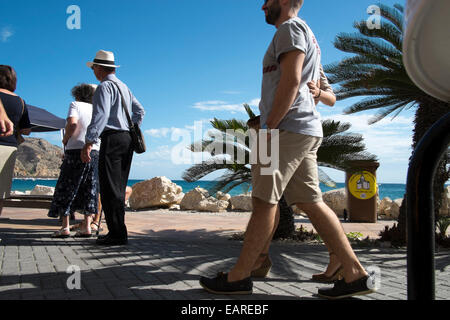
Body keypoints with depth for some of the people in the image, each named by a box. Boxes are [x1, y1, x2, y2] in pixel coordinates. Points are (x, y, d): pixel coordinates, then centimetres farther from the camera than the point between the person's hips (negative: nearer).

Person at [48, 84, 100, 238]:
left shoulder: (75, 105, 1)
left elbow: (72, 123, -16)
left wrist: (65, 139, -2)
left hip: (76, 150, -4)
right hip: (94, 151, 5)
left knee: (67, 188, 2)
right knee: (89, 190, 6)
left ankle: (65, 227, -3)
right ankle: (87, 227, 1)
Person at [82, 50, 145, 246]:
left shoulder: (105, 87, -7)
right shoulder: (124, 87, 22)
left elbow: (101, 116, -20)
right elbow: (139, 111, 26)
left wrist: (88, 143, -25)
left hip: (112, 139, -9)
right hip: (127, 140, 9)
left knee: (110, 188, -8)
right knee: (118, 188, 11)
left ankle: (118, 234, -9)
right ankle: (117, 232, 15)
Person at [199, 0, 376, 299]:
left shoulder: (291, 27, -1)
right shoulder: (307, 38, 29)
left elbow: (291, 81, -16)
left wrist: (269, 127, -17)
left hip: (289, 129, -10)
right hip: (306, 131, 10)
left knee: (265, 201, -8)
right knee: (311, 202, 5)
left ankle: (239, 276, -1)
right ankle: (355, 274, 4)